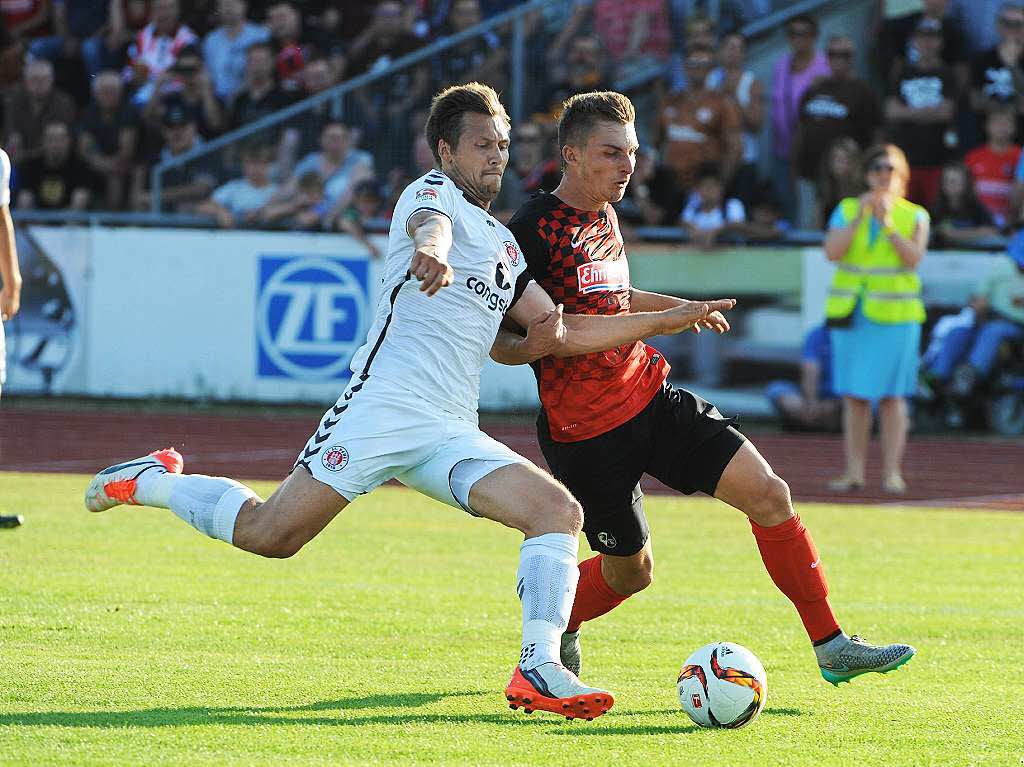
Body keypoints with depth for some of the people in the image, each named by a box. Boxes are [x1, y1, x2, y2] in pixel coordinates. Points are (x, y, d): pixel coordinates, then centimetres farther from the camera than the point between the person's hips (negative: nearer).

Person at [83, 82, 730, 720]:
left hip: (454, 434, 7)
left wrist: (667, 320, 27)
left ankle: (539, 670, -19)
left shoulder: (504, 247, 25)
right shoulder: (433, 193, 2)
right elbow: (430, 225, -24)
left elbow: (562, 333, 28)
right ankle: (152, 481, 13)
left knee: (560, 513, -13)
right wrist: (431, 251, -50)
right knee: (270, 534, -13)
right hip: (384, 406, -7)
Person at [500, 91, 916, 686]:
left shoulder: (603, 217, 10)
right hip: (587, 432, -7)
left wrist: (678, 308, 26)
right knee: (630, 573, 3)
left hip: (652, 398, 7)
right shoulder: (535, 231, -16)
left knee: (767, 492, -7)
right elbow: (496, 340, -16)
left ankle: (831, 645, -1)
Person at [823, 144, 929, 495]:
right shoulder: (847, 210, 10)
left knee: (892, 396, -4)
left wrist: (888, 225, -18)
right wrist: (859, 218, -13)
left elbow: (913, 257, -8)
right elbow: (832, 251, -4)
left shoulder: (915, 216, 7)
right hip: (851, 312, 2)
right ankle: (854, 471, 3)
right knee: (855, 396, 1)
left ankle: (892, 472, -3)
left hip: (894, 315, -2)